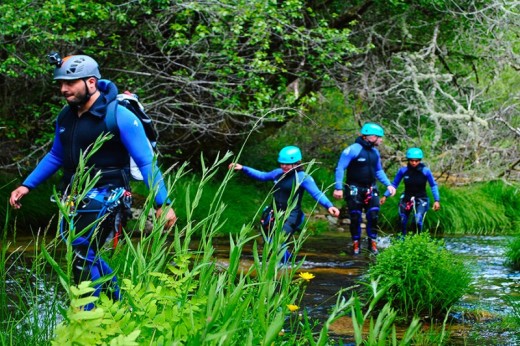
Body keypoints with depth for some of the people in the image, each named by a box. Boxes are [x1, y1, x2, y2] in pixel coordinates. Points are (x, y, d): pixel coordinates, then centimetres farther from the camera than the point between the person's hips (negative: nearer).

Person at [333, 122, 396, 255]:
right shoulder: (353, 149, -14)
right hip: (355, 189, -5)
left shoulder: (375, 152, 7)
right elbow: (340, 168, -13)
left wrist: (388, 184, 7)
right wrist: (338, 188, -18)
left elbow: (379, 171, 19)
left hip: (370, 189, 5)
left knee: (373, 216, -3)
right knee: (355, 218, 3)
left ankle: (372, 242, 9)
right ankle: (355, 244, 15)